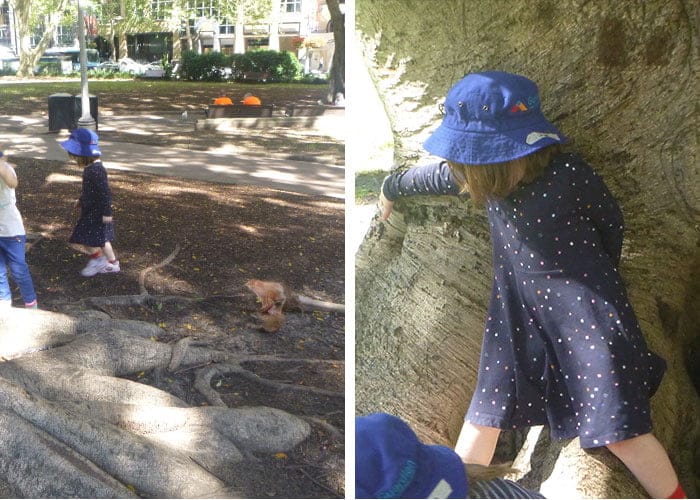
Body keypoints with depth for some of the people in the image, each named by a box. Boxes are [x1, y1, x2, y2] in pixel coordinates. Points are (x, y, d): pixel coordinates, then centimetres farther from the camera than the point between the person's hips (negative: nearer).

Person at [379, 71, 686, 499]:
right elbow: (433, 176, 16)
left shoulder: (570, 175, -21)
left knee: (619, 430, -4)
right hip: (518, 315, 5)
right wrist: (390, 188, 34)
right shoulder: (485, 174, -4)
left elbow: (611, 226, -3)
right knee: (487, 410, 12)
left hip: (584, 311, -5)